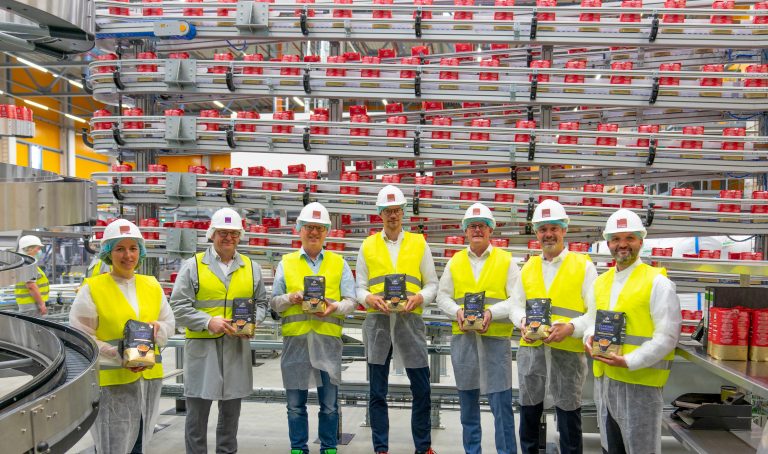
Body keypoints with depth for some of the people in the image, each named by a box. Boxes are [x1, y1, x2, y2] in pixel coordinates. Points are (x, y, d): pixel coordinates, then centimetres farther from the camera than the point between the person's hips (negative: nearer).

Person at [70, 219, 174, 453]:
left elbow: (169, 322, 14)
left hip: (149, 378, 5)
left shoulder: (152, 286, 10)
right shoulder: (92, 289, -7)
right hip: (111, 381, -5)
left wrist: (158, 328, -10)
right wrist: (119, 356, -18)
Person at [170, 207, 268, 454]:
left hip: (237, 347, 3)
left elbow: (261, 302, 15)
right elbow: (179, 306, -5)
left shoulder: (252, 267, 10)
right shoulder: (192, 266, -2)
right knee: (198, 411, 4)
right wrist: (208, 321, -17)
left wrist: (252, 321, -6)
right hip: (202, 346, -3)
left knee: (231, 410, 13)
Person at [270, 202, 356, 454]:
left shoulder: (339, 263, 11)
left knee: (329, 403, 6)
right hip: (295, 339, 0)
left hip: (328, 339, 0)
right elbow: (274, 301, 10)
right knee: (295, 403, 7)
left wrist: (335, 307, -16)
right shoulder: (286, 262, 11)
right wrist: (291, 298, -11)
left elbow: (350, 301, 4)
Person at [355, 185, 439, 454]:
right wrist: (370, 298, -14)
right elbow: (360, 287, 7)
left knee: (421, 389, 4)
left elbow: (432, 284, 7)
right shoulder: (368, 246, 9)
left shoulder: (419, 244, 8)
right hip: (377, 321, 0)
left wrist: (419, 298, -12)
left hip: (410, 320, 0)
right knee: (377, 391, 6)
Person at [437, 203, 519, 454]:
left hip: (496, 338, -3)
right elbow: (443, 297, 9)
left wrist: (492, 313, -19)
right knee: (467, 400, 13)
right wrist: (457, 311, -10)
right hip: (462, 338, 3)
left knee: (501, 402, -2)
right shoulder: (454, 262, 9)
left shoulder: (506, 261, 1)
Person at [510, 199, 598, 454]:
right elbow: (516, 305, 14)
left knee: (568, 413, 7)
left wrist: (571, 328, -22)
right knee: (528, 411, 16)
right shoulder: (528, 268, 12)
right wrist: (523, 322, -7)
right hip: (530, 348, 4)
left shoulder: (583, 266, -2)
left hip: (568, 350, -4)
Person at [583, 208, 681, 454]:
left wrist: (629, 361, -22)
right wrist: (590, 337, -3)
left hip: (639, 381, -6)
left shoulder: (657, 283, -9)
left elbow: (667, 337, -13)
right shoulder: (600, 282, 11)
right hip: (604, 378, 6)